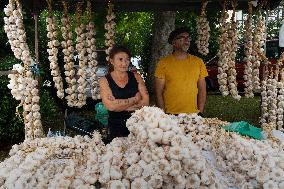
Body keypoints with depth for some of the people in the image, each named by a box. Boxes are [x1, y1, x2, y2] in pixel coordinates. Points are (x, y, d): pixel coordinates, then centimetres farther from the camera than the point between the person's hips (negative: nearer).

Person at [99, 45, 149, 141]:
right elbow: (110, 106, -15)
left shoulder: (135, 77, 4)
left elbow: (145, 101, -4)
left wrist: (120, 105, -13)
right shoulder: (105, 81, -3)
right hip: (117, 127, -2)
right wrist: (135, 99, -9)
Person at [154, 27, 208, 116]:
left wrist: (200, 112, -1)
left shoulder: (198, 62, 7)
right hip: (170, 115, -2)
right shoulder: (164, 63, -1)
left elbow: (202, 90, 8)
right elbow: (158, 93, -2)